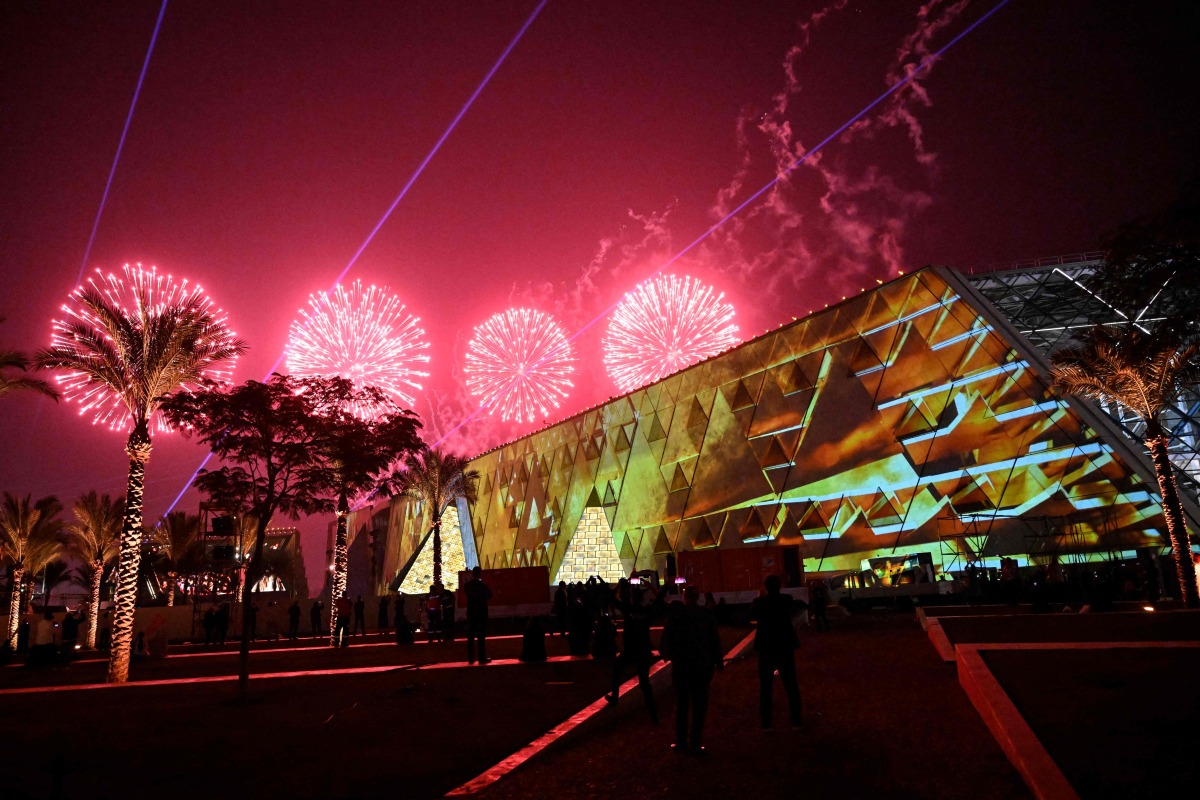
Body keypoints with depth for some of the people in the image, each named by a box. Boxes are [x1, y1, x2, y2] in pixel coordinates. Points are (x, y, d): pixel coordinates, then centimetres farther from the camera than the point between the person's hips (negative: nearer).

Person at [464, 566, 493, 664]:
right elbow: (489, 596, 0)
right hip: (481, 613, -4)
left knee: (470, 637, 9)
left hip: (471, 613, 4)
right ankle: (482, 658, 0)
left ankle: (470, 658, 10)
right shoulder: (482, 585, -12)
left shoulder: (468, 585, -2)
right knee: (481, 637, 0)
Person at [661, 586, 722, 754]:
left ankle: (681, 742, 17)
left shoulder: (675, 613, -6)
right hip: (702, 665, -1)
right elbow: (714, 639, -7)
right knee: (699, 705, 7)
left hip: (680, 665, 1)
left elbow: (666, 637, -3)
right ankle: (695, 744, 5)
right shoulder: (707, 614, -9)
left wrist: (668, 655, 12)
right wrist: (718, 661, 2)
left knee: (681, 704, 14)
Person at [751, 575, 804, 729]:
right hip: (785, 645, 1)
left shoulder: (760, 601, -12)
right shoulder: (787, 599, -9)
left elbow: (752, 615, 7)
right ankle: (796, 719, 13)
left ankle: (766, 722, 9)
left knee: (765, 685, 8)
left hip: (766, 647, -1)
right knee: (790, 683, 12)